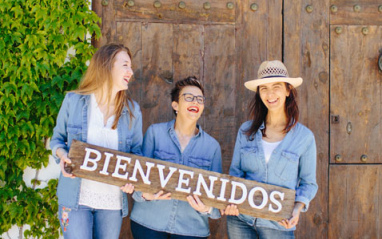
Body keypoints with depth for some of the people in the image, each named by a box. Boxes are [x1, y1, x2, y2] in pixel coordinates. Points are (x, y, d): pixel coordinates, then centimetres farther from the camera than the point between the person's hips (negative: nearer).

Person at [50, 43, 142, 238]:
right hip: (76, 197, -2)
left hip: (113, 200, 2)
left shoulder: (132, 110, 3)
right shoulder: (73, 101, -2)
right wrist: (62, 154, -14)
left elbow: (137, 151, 8)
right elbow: (58, 138, 9)